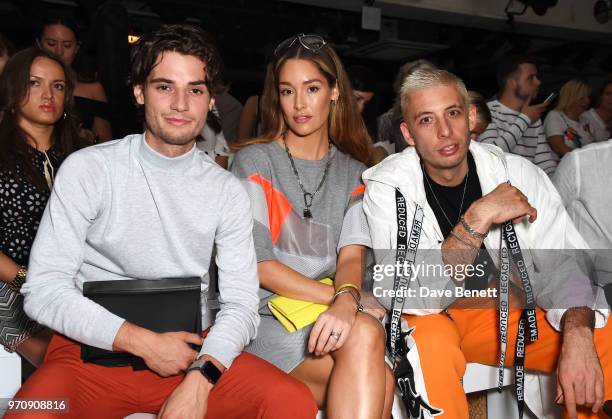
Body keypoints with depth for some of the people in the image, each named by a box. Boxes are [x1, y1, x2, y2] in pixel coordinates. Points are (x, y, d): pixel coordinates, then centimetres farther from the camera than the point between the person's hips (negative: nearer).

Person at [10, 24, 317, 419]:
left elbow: (241, 304, 0)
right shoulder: (87, 169, -1)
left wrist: (200, 379, -18)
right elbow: (44, 291, -6)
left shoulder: (228, 191, 5)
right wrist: (143, 342, -13)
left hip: (188, 351, 2)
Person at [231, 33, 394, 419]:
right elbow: (257, 265, -8)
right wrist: (341, 298, -16)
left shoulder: (353, 173, 13)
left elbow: (352, 255, -1)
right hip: (267, 316, -3)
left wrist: (347, 299, -25)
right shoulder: (255, 161, 1)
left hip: (327, 317, 4)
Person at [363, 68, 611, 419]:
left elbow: (565, 263, -10)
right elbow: (414, 297, -26)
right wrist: (479, 217, -32)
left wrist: (578, 335, -30)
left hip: (511, 311, 3)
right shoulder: (387, 188, -16)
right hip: (431, 317, -3)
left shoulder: (518, 173, -8)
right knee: (432, 341, -36)